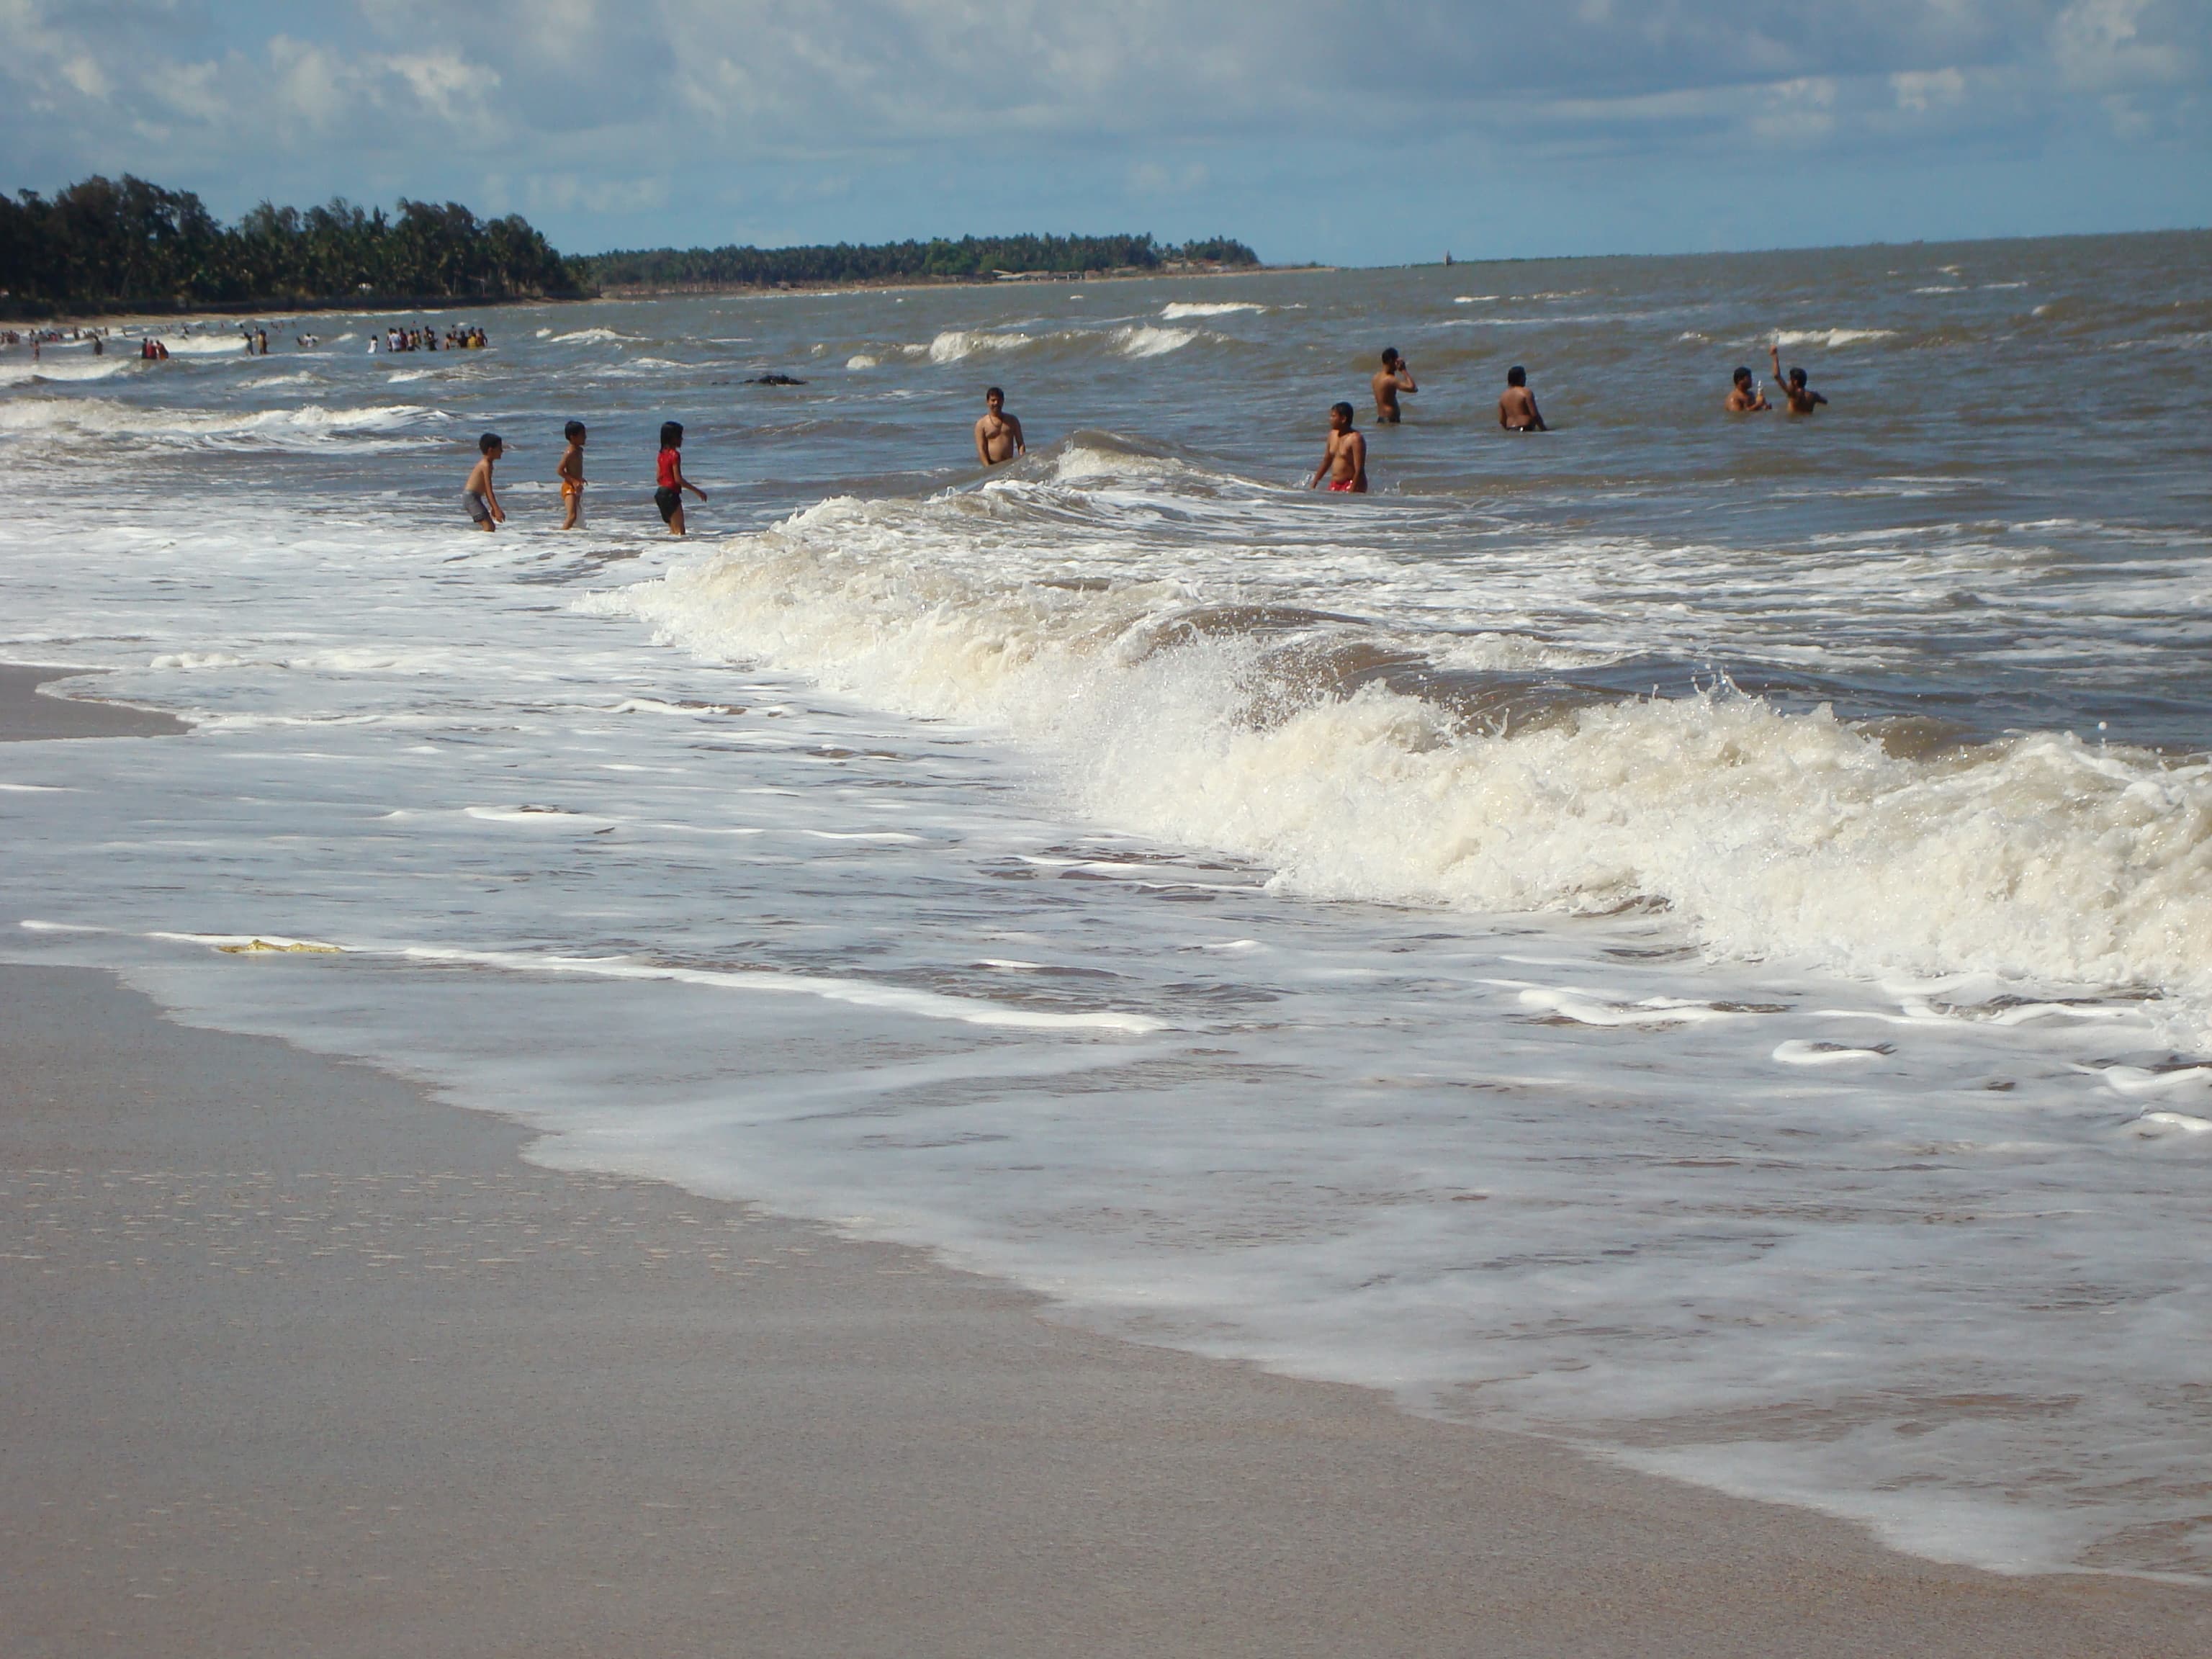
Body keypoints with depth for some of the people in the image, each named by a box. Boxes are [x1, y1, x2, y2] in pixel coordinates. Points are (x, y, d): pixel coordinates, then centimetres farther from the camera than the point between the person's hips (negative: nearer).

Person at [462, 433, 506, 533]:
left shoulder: (484, 464, 15)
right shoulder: (486, 465, -15)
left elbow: (487, 490, 23)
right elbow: (489, 490, -20)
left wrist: (493, 508, 28)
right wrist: (497, 510, -22)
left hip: (473, 497, 10)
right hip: (470, 497, -10)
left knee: (491, 527, 13)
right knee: (489, 527, -18)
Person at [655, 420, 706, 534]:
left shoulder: (662, 454, 11)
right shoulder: (675, 455, -14)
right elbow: (678, 479, -19)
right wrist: (697, 491, -13)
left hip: (661, 492, 9)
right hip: (671, 494, -9)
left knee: (674, 530, 13)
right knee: (680, 530, -8)